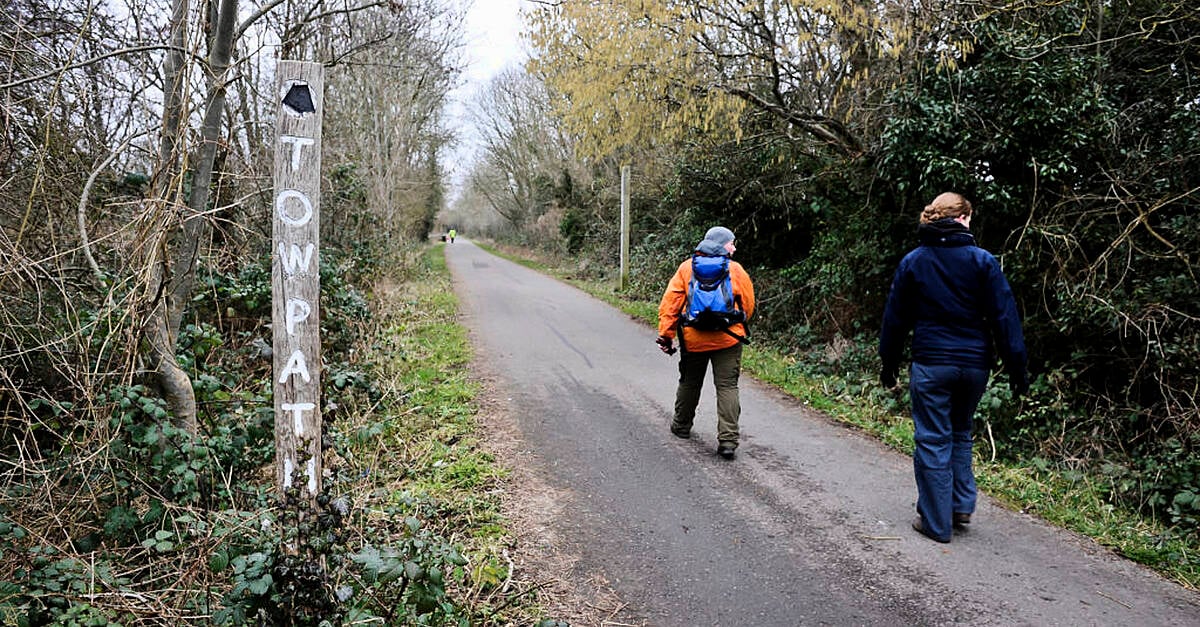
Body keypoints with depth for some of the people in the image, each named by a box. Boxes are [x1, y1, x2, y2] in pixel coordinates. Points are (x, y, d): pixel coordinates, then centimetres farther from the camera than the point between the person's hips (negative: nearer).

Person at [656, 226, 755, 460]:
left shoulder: (686, 268, 1)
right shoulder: (736, 270, -2)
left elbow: (670, 303, -3)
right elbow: (748, 306, 6)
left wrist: (666, 334, 0)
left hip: (693, 340, 2)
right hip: (727, 340, -2)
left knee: (689, 382, 20)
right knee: (727, 387, 0)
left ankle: (681, 425, 37)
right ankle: (728, 440, -7)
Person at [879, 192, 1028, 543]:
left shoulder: (913, 262, 0)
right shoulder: (983, 261, -3)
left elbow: (896, 317, 5)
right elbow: (1004, 317, -5)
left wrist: (889, 363, 14)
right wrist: (1017, 368, 0)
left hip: (930, 365, -1)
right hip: (974, 364, 2)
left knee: (933, 441, 4)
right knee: (961, 434, 21)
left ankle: (936, 522, 9)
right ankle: (962, 507, 20)